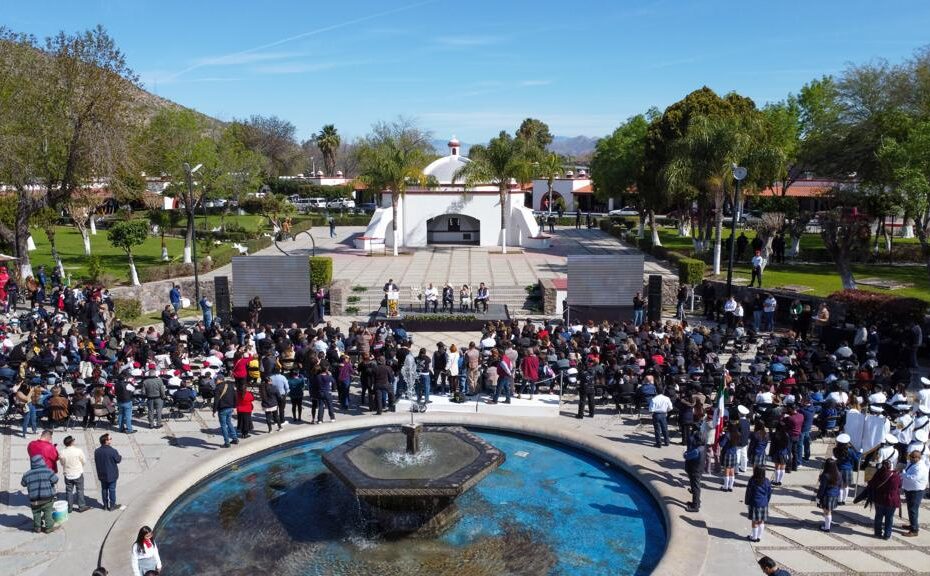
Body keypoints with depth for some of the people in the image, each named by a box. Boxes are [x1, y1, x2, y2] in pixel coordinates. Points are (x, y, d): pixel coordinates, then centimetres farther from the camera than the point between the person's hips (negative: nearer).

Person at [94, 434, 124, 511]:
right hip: (111, 475, -5)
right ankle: (112, 506, 18)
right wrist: (120, 457, 11)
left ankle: (105, 505, 28)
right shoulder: (113, 451, -24)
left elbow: (96, 462, 3)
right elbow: (118, 460, -11)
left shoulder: (97, 451, -8)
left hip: (102, 475, 5)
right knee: (112, 490, 8)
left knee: (104, 489, 18)